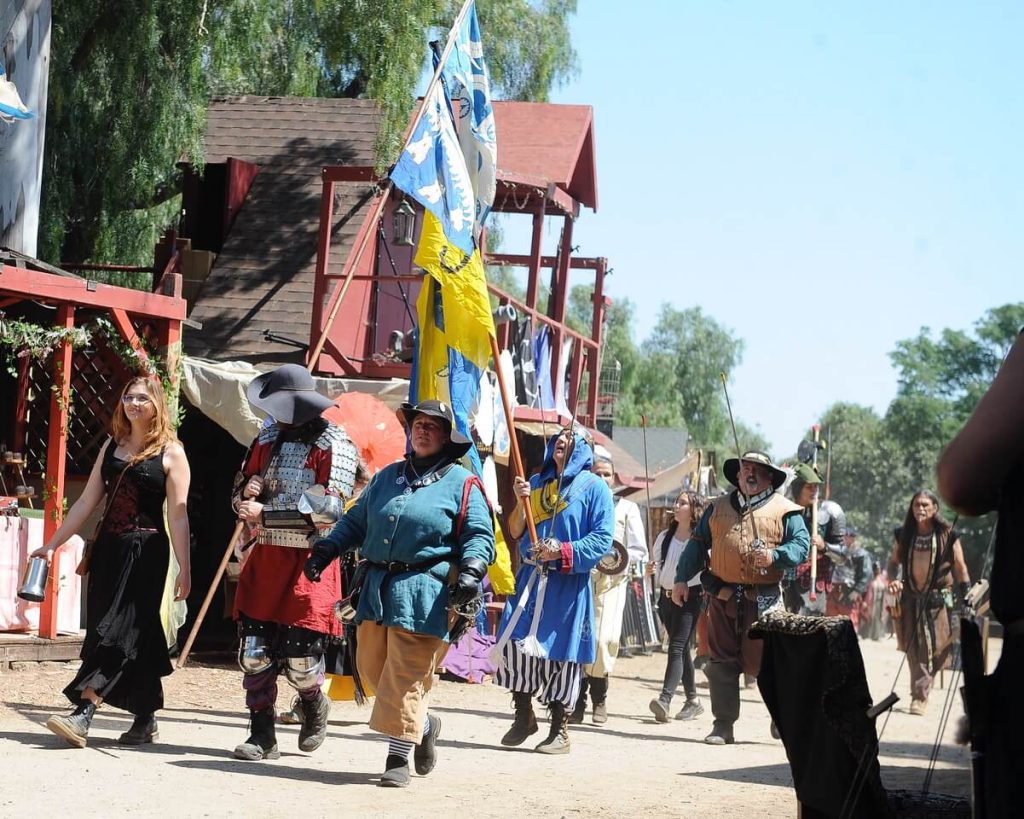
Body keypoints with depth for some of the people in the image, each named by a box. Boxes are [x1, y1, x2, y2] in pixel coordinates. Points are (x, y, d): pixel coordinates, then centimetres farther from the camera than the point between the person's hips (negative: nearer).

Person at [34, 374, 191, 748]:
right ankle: (146, 721, 12)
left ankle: (82, 716, -19)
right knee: (140, 633, 6)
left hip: (146, 550, -5)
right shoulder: (112, 445, 13)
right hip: (108, 548, 6)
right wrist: (52, 544, 10)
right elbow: (87, 501, 13)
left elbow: (177, 515, -6)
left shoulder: (170, 453, -2)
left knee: (120, 630, -11)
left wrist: (184, 569, -9)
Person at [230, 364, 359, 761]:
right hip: (264, 558, 5)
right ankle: (261, 736, 9)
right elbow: (241, 495, 20)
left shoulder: (334, 445, -8)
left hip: (309, 563, -5)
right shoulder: (267, 440, 12)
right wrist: (248, 492, -6)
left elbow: (328, 509, -17)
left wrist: (265, 513, -18)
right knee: (254, 652, 0)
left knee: (300, 659, -2)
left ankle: (314, 704, 29)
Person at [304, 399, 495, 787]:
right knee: (372, 667, 10)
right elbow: (355, 521, 23)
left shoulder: (462, 484, 1)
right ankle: (423, 723, 32)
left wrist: (471, 571, -21)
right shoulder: (387, 477, 18)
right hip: (377, 588, 6)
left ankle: (397, 758, -1)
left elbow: (480, 536, -3)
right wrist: (326, 550, 10)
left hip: (424, 595, -6)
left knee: (405, 676, -9)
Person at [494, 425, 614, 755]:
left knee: (560, 652, -2)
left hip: (568, 583, -4)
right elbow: (515, 532, 14)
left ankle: (560, 730, 8)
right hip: (530, 577, 4)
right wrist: (521, 502, -4)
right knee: (512, 642, -5)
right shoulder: (536, 483, 16)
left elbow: (602, 539, -8)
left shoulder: (594, 487, 0)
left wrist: (562, 551, -18)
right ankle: (523, 716, 13)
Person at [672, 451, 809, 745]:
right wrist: (682, 578, 7)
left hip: (763, 599, -3)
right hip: (723, 597, 3)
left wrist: (775, 555, -20)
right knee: (722, 661, 3)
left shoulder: (784, 510, 6)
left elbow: (802, 545, -2)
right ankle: (723, 726, 7)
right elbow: (697, 544, 16)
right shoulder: (719, 507, 16)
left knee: (762, 661, -5)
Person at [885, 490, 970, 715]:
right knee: (914, 650, 3)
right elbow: (894, 561, 16)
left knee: (930, 648, -6)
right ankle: (919, 695, 13)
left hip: (937, 599, -3)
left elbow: (960, 568, 0)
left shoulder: (948, 535, -5)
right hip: (911, 598, 3)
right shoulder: (904, 535, 3)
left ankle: (920, 696, 1)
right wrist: (894, 579, -5)